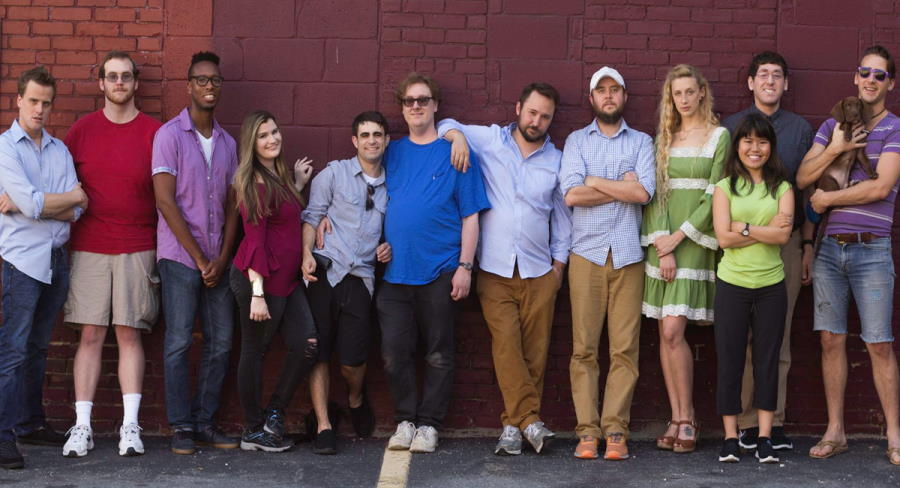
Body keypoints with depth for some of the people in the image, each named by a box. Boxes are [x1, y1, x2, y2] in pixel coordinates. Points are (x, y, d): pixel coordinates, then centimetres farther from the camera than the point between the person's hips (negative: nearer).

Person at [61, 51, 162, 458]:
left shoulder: (154, 132, 4)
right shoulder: (83, 129, 8)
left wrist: (163, 251, 0)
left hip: (137, 249, -1)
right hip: (88, 248, 1)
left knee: (129, 334, 0)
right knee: (90, 335, 0)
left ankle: (130, 425, 2)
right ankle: (82, 426, 2)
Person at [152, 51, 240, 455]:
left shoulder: (227, 142, 13)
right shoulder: (170, 135, -4)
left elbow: (231, 205, 11)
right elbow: (165, 201, -10)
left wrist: (222, 258, -2)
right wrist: (200, 258, -10)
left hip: (217, 261, 5)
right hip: (180, 256, -5)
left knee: (220, 342, 5)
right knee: (179, 342, -4)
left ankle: (205, 422, 14)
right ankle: (181, 427, 4)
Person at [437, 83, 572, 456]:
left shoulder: (557, 161, 12)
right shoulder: (489, 141, 7)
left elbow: (562, 215, 17)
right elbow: (446, 126, 18)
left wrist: (559, 263, 11)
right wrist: (456, 134, -5)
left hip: (538, 272, 2)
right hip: (495, 270, -2)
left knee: (534, 351, -3)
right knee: (506, 344, -14)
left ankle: (513, 424, 4)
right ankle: (529, 420, -15)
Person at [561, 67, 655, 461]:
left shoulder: (642, 142, 11)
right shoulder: (576, 141, 11)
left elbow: (645, 192, -6)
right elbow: (571, 195, -4)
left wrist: (595, 181, -2)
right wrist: (622, 187, -2)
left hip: (628, 254, 0)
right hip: (586, 253, 0)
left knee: (624, 347, -4)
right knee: (584, 347, -4)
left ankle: (616, 430, 0)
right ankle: (587, 431, 0)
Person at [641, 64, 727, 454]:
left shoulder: (719, 137, 2)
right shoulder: (663, 139, 14)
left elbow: (715, 196, -5)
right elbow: (653, 192, 6)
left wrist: (678, 237, -9)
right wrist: (661, 244, -6)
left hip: (695, 241, -4)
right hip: (662, 241, 4)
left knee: (673, 330, -13)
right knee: (666, 333, 1)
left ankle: (687, 418, -1)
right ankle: (677, 419, 6)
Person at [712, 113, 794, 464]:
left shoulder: (782, 188, 7)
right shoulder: (725, 188, 4)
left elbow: (784, 235, -8)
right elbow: (724, 237, -9)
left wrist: (745, 228, -12)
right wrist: (767, 229, -9)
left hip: (771, 285, 1)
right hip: (732, 284, -1)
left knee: (768, 360, 4)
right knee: (729, 360, 2)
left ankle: (765, 439, 9)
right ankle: (730, 438, 9)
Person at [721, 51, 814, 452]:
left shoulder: (800, 129, 12)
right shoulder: (730, 127, 8)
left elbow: (807, 192, 12)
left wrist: (808, 245, 7)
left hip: (786, 242, 1)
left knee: (779, 337, 2)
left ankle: (774, 420, 6)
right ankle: (746, 422, 2)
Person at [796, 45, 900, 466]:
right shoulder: (831, 126, 13)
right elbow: (802, 178, 5)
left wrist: (826, 199, -4)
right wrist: (833, 150, -11)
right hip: (830, 246, 4)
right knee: (831, 339, 5)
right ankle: (835, 432, 13)